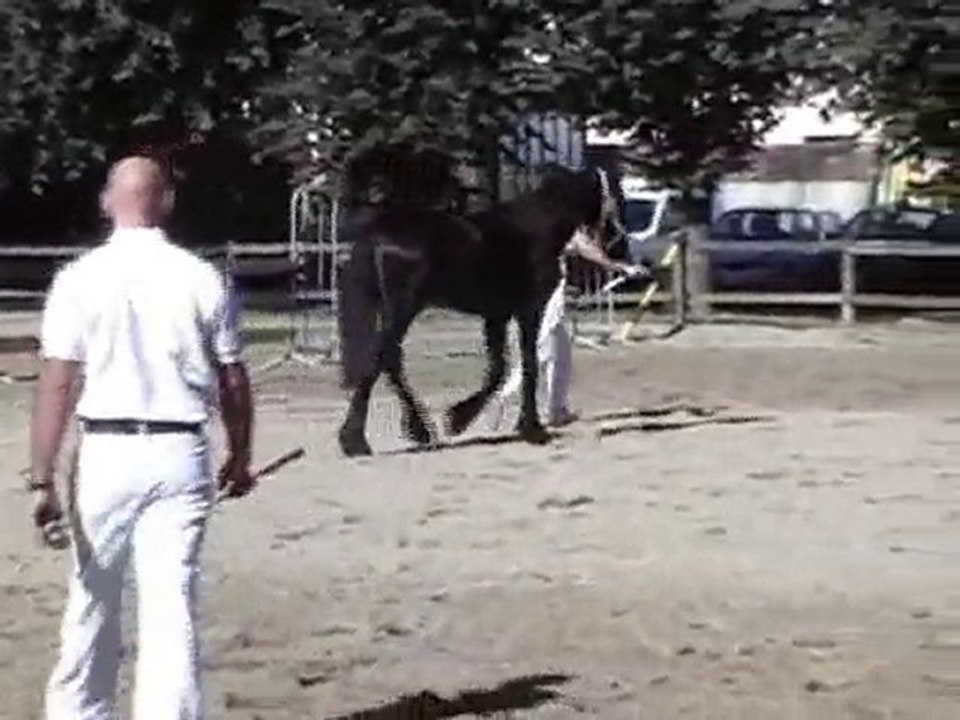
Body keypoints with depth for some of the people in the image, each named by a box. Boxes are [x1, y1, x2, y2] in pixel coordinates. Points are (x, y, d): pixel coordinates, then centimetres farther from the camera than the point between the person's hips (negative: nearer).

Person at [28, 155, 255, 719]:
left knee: (93, 602, 15)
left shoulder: (81, 279, -5)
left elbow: (58, 384, -9)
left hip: (106, 453, 0)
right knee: (173, 607, 2)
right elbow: (234, 382, 4)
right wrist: (240, 457, 19)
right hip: (181, 455, 0)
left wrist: (43, 481, -8)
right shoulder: (203, 280, -1)